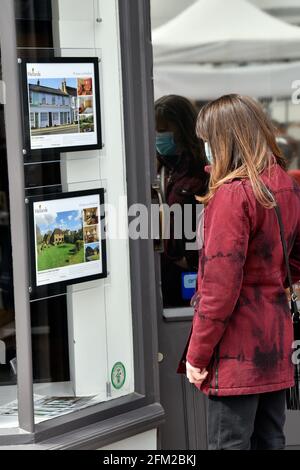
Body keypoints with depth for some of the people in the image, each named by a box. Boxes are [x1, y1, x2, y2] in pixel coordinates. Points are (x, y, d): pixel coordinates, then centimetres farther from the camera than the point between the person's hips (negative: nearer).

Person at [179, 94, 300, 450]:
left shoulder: (232, 194, -16)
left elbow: (221, 284, -19)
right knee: (270, 440, 14)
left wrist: (198, 354, -13)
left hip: (237, 347, -8)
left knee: (230, 442, -3)